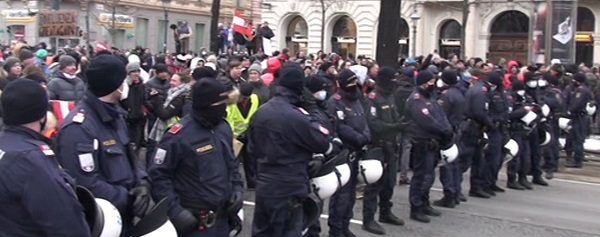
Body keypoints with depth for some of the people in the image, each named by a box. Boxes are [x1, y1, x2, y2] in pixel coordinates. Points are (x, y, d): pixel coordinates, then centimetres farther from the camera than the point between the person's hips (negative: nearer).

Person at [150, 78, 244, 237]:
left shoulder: (224, 128, 6)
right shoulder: (179, 136, -18)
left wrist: (237, 188, 5)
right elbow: (158, 175, -14)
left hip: (222, 218, 7)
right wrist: (174, 210, -20)